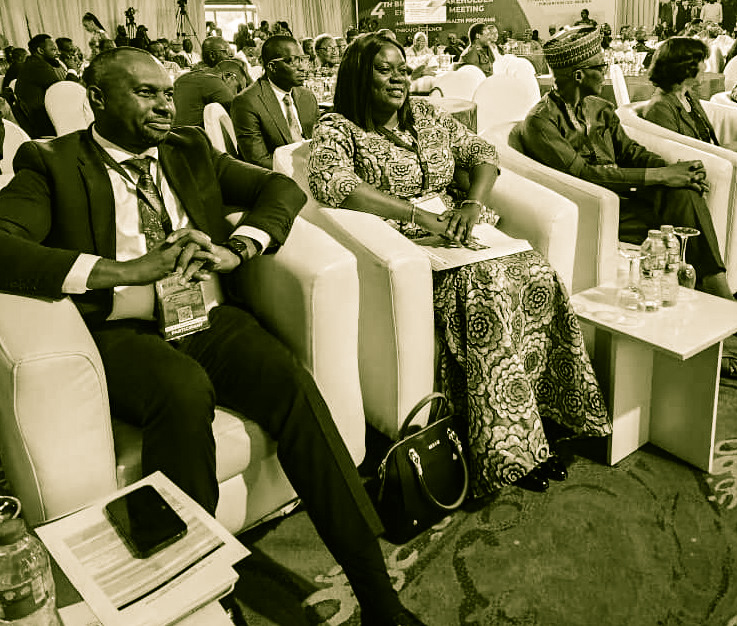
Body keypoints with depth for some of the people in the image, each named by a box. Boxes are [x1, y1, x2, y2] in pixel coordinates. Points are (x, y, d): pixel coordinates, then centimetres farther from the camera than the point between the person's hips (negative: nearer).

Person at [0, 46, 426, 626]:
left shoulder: (192, 150, 19)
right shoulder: (50, 165, 5)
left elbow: (283, 187, 13)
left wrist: (236, 249, -7)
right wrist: (125, 270, -22)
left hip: (210, 318, 3)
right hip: (123, 332, -3)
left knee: (294, 384, -25)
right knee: (184, 390, -35)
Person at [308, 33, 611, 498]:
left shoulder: (427, 116, 18)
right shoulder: (337, 130, -2)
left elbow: (482, 153, 18)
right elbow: (331, 185, -22)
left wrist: (472, 203, -5)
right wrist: (418, 214, -25)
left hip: (451, 238, 6)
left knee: (537, 276, -18)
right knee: (486, 285, -31)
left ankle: (537, 416, -9)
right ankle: (510, 451, -22)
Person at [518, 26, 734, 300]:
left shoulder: (600, 108, 17)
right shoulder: (539, 122, -10)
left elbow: (629, 150, 13)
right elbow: (582, 173, -20)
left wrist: (674, 168, -9)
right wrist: (659, 175, -20)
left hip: (621, 194, 6)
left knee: (683, 191, -22)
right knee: (679, 219, -25)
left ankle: (719, 290, -23)